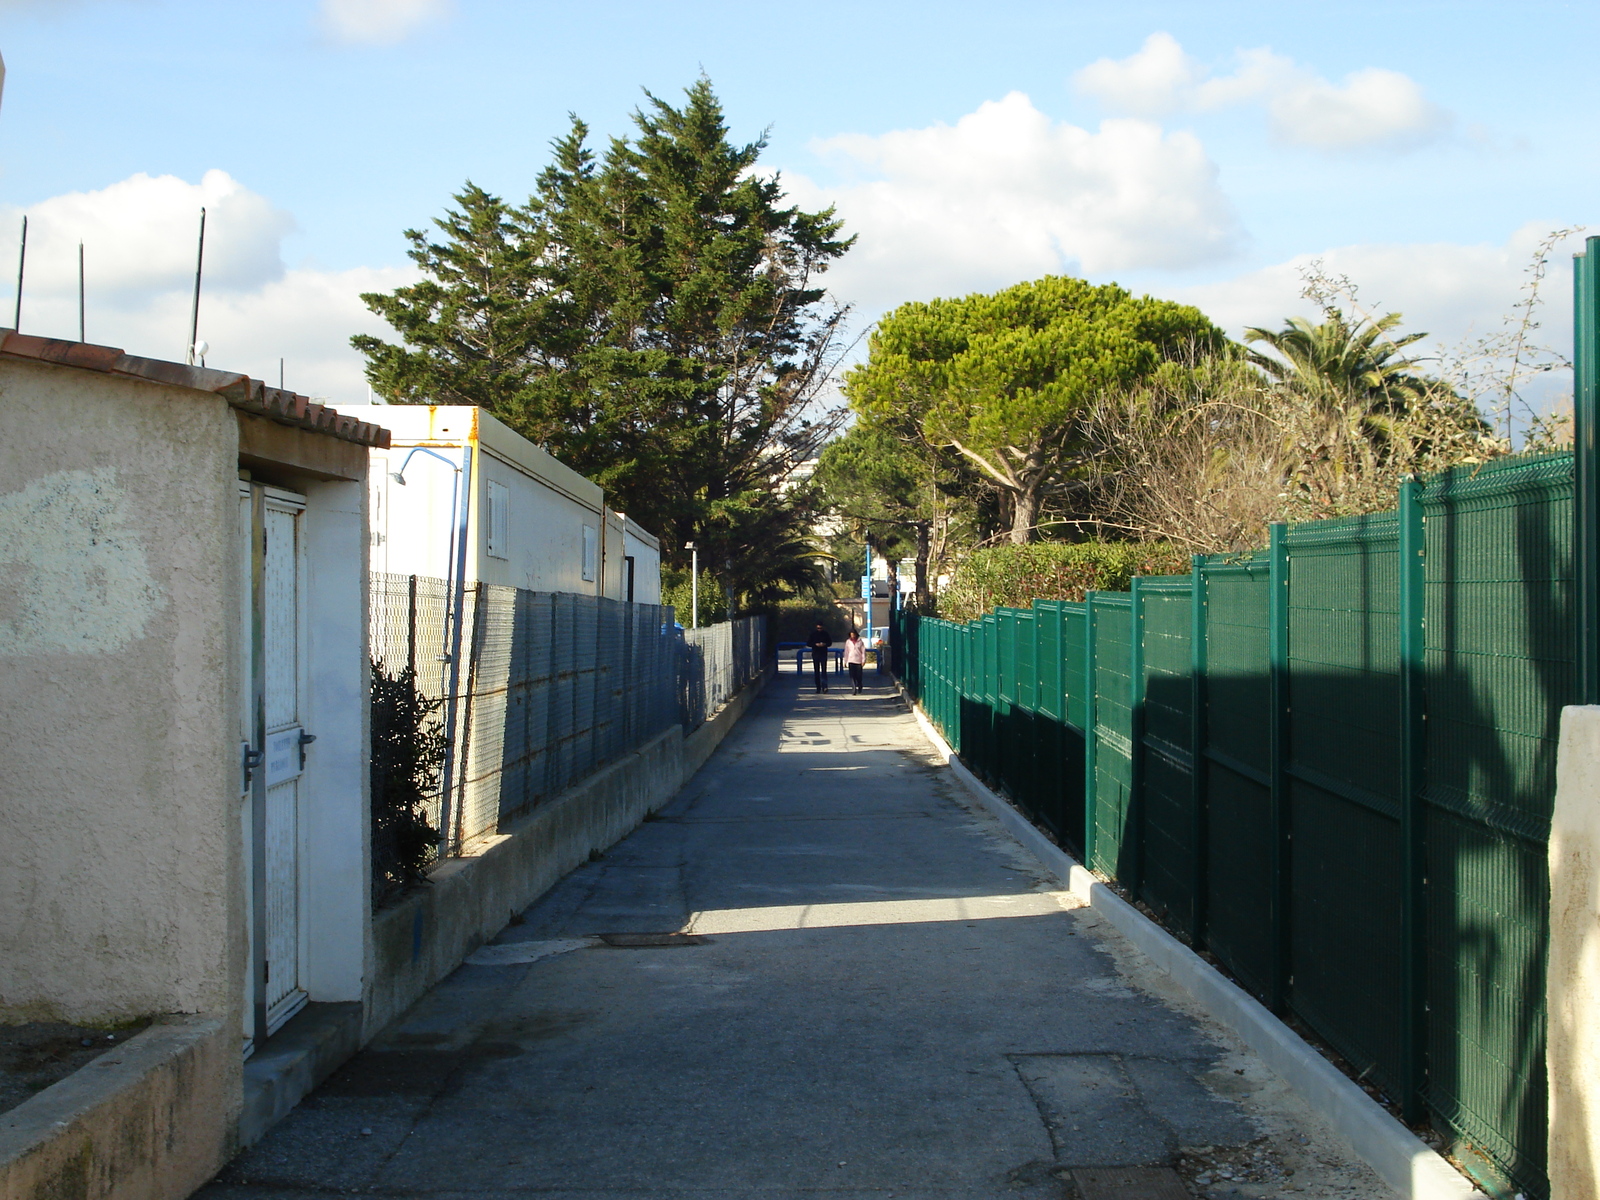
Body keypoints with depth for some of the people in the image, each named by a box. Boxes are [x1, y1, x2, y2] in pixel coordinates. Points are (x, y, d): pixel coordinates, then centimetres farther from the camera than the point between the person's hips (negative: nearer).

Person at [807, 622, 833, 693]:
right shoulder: (813, 633, 0)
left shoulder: (825, 633, 2)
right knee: (816, 671, 5)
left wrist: (825, 644, -13)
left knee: (824, 670, -11)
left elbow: (830, 642, 8)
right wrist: (815, 644, -14)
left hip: (823, 654, -1)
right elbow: (808, 643, 1)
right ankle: (818, 688, 11)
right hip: (815, 654, 1)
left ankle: (824, 687, -17)